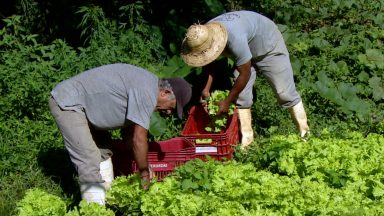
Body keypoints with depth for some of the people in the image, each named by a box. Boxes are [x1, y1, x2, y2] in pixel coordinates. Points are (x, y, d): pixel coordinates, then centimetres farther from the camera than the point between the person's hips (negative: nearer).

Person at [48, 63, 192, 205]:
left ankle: (109, 197, 20)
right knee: (89, 160, -16)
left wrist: (144, 168, 14)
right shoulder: (147, 93, -21)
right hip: (66, 103, -11)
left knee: (103, 150, 16)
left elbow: (128, 131, 17)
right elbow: (138, 139, -19)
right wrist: (145, 173, -6)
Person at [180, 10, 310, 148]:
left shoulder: (235, 38, -45)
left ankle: (304, 134, 7)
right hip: (247, 51, 7)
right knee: (240, 95, -4)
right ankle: (246, 137, 4)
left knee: (285, 92, -4)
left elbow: (245, 74, -34)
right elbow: (210, 64, -3)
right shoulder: (203, 35, -23)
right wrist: (206, 88, -18)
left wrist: (226, 102, -27)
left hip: (269, 45, -6)